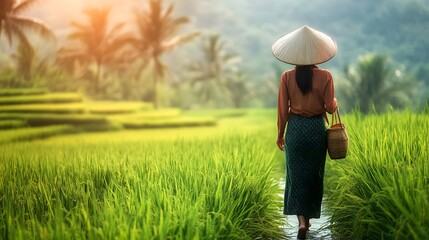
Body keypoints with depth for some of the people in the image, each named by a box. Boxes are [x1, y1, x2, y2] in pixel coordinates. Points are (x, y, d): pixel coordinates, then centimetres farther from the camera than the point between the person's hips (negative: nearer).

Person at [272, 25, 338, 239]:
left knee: (296, 174, 8)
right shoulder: (325, 76, -8)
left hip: (295, 128, 0)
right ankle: (309, 216, 25)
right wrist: (335, 101, 18)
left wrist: (280, 135, 8)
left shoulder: (287, 77, -7)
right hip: (317, 128, 0)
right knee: (314, 174, 15)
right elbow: (330, 107, -6)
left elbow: (283, 110, -4)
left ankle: (301, 219, -6)